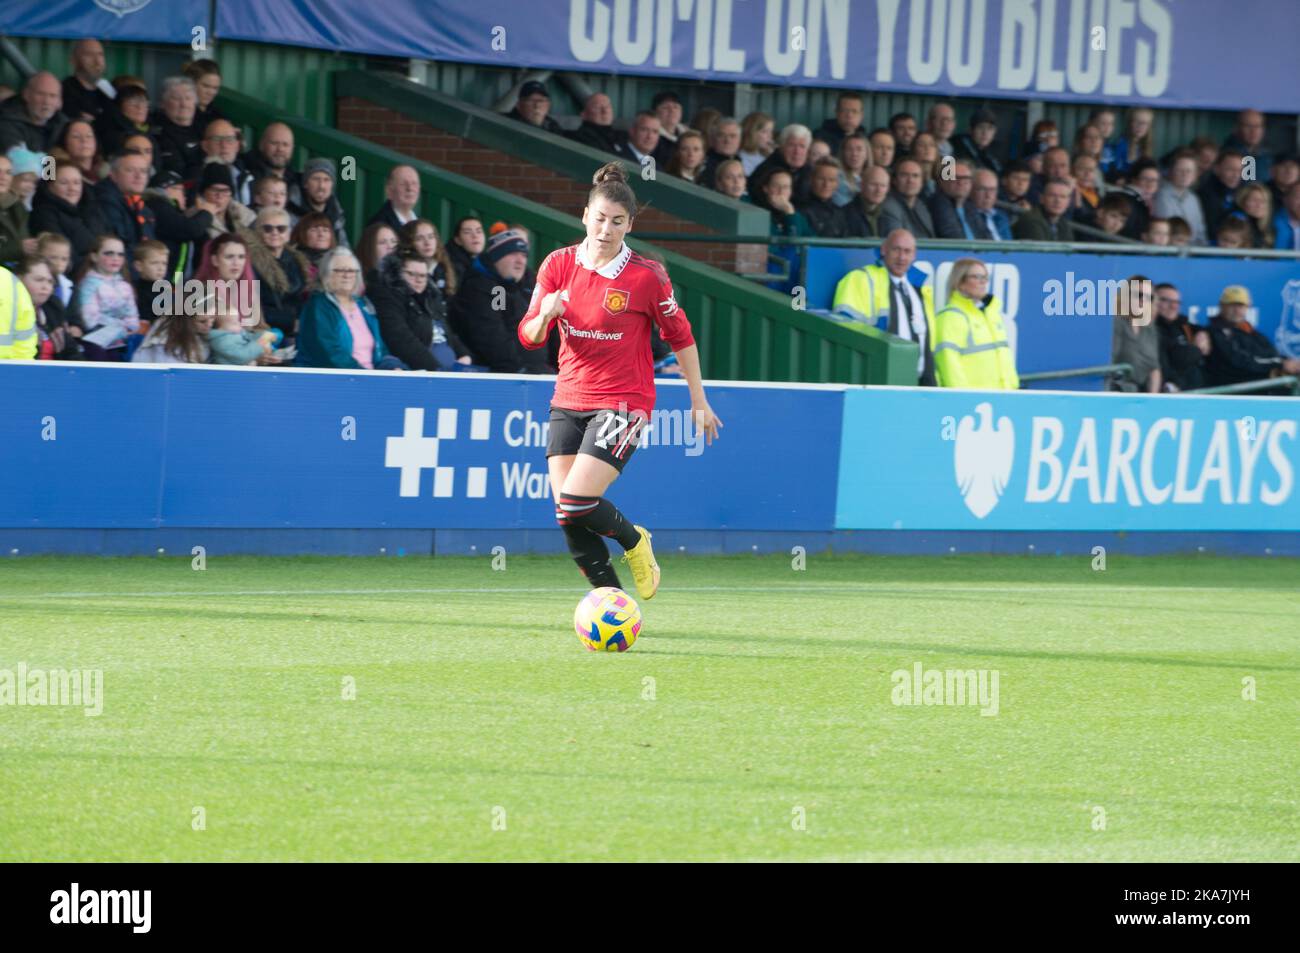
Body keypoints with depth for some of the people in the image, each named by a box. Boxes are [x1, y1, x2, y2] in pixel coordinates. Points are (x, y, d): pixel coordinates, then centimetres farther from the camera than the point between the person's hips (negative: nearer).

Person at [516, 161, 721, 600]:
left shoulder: (646, 276, -10)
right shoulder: (559, 265, 0)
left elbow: (680, 337, 1)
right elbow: (529, 336, 0)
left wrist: (699, 401, 6)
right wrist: (544, 316, -23)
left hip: (622, 403, -5)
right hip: (569, 399, 5)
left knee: (576, 502, -18)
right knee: (567, 517, -2)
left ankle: (633, 540, 11)